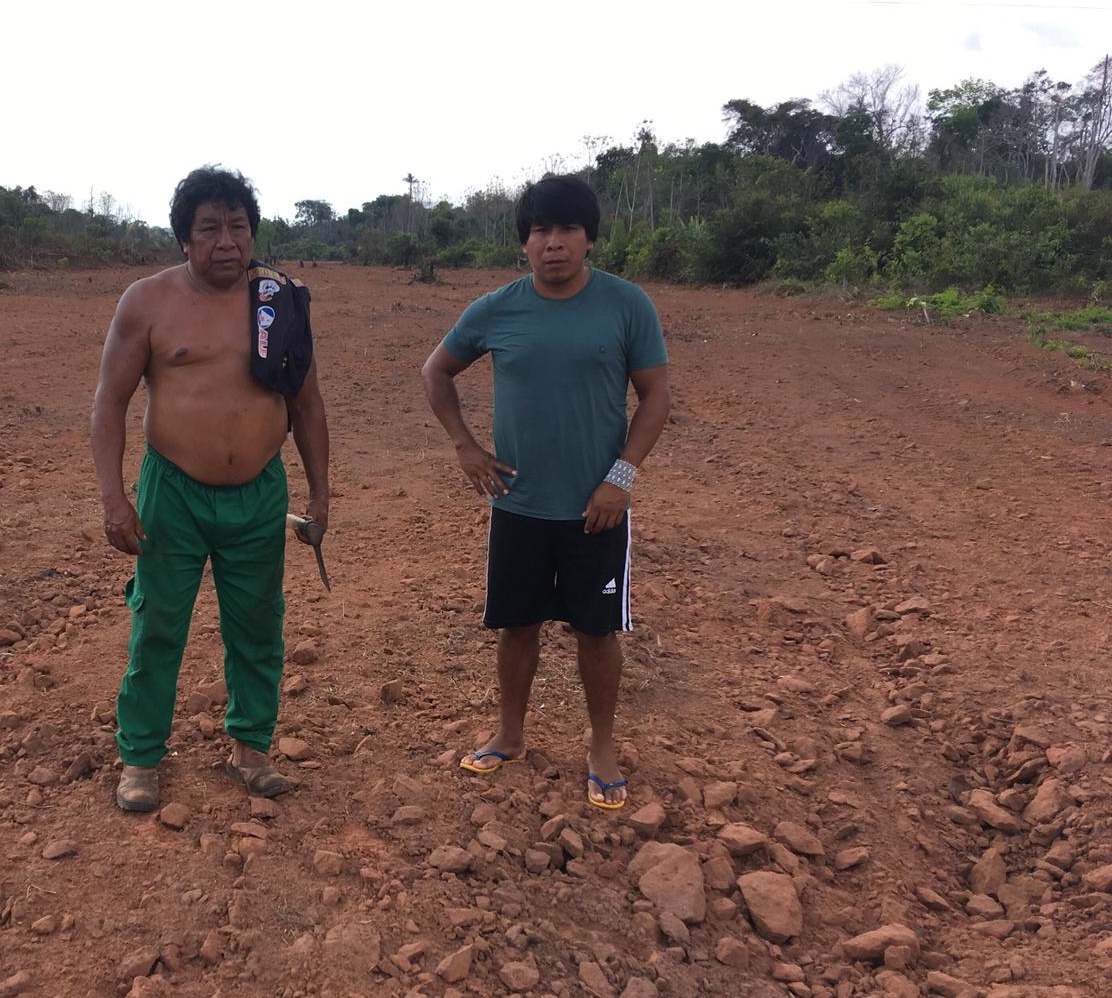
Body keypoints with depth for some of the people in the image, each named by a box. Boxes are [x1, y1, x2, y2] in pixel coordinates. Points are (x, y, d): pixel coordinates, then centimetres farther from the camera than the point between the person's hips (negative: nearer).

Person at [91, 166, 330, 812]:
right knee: (157, 628, 7)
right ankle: (140, 757, 25)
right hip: (172, 493, -2)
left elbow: (306, 403, 9)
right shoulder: (148, 302, -4)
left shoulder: (282, 300, 2)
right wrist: (114, 497, -8)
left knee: (257, 629, 11)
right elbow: (111, 401, -1)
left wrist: (320, 490, 8)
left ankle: (251, 745, 30)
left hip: (260, 497, 2)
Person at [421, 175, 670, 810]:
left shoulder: (628, 305, -7)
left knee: (598, 629, 8)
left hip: (596, 507, -2)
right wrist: (465, 445, 3)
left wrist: (622, 475, -12)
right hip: (517, 504, 2)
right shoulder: (495, 310, -2)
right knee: (518, 624, 14)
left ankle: (603, 748, 27)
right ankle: (510, 738, 33)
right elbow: (437, 371, 12)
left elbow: (656, 395, -4)